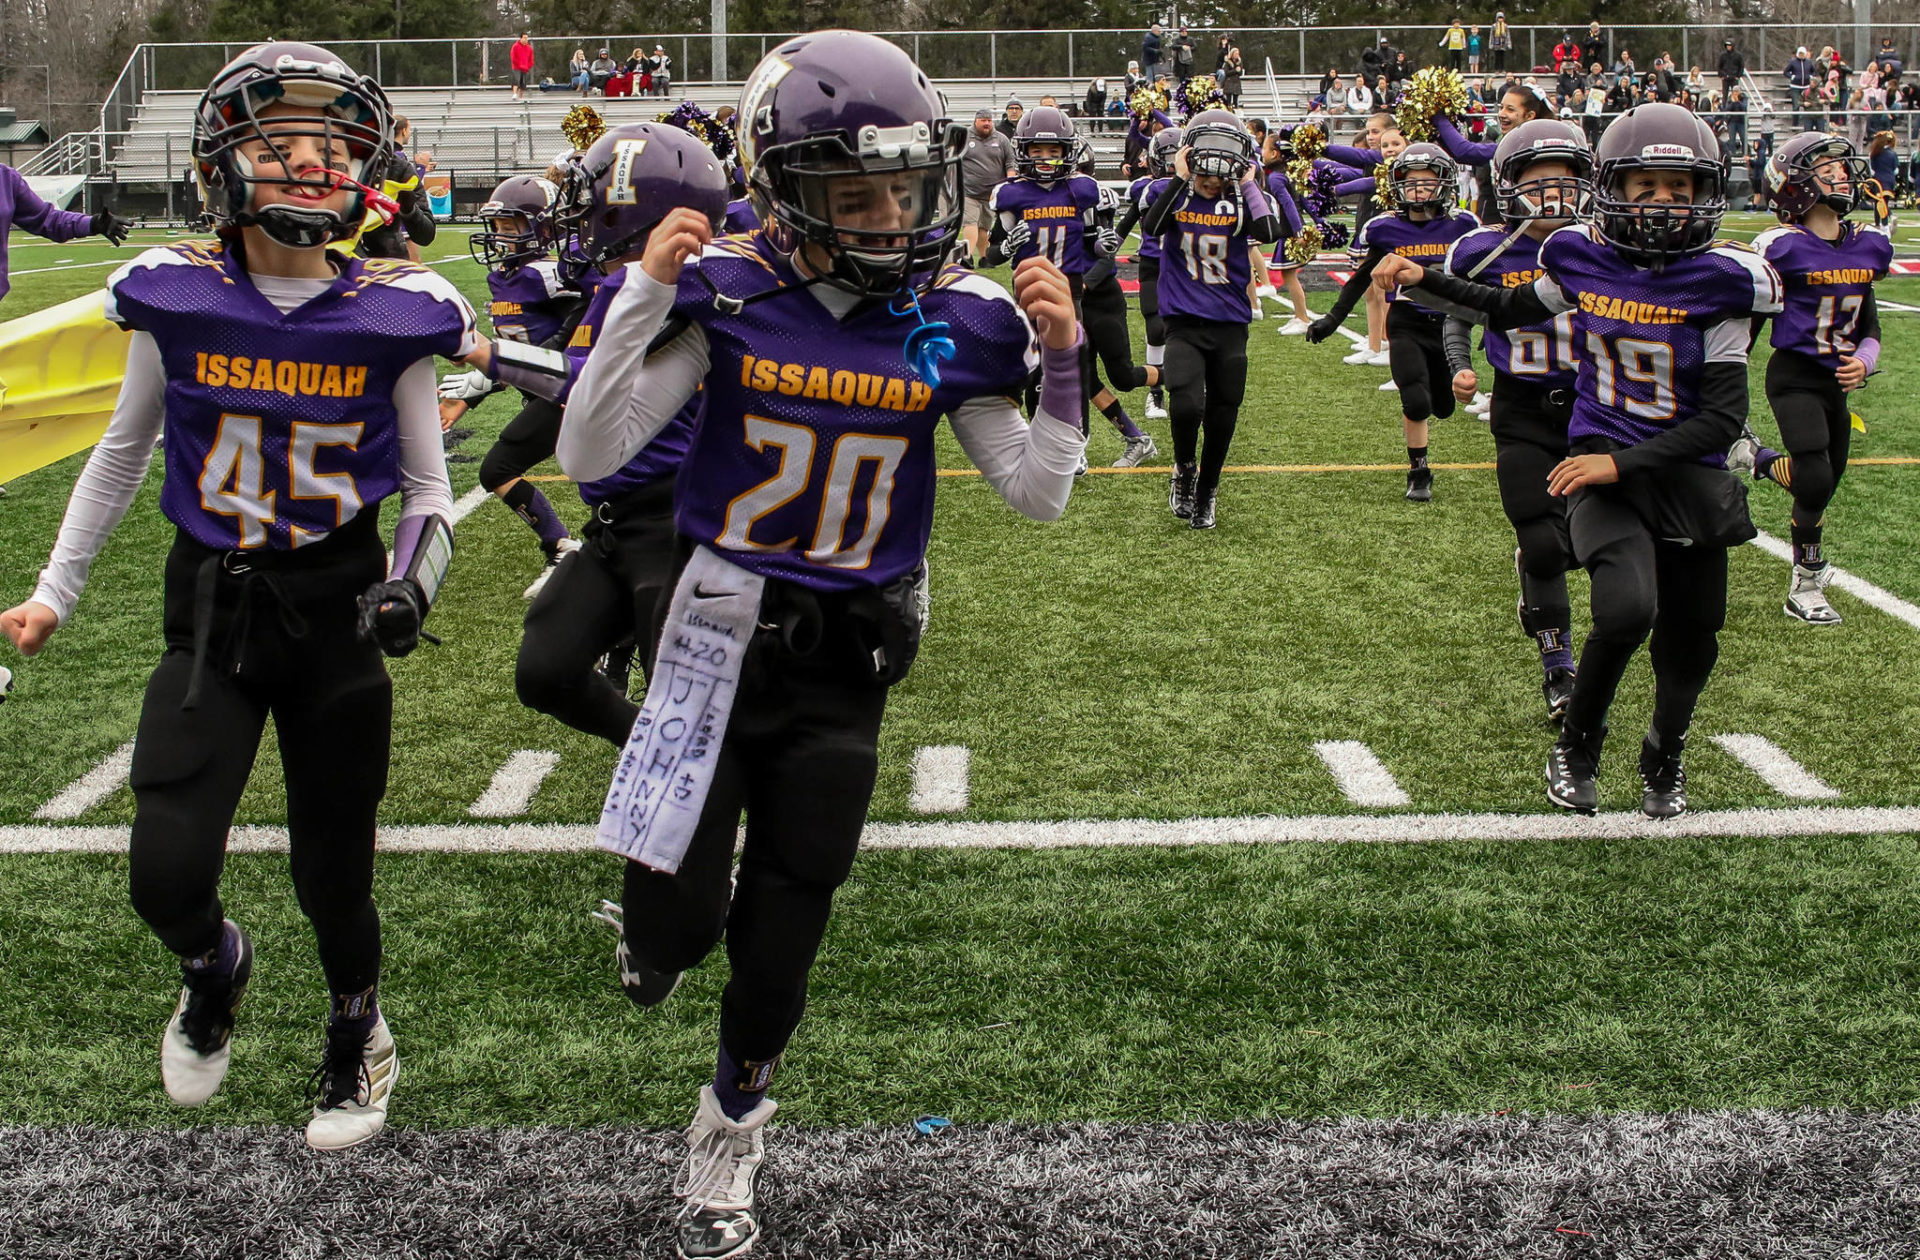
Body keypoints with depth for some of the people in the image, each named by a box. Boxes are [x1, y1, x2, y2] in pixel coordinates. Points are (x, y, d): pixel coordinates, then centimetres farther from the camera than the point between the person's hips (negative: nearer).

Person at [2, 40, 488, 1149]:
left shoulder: (395, 314, -7)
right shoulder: (175, 298, -5)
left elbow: (429, 490, 3)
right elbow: (124, 453, 11)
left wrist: (413, 581, -16)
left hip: (337, 612, 0)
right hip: (211, 612, 1)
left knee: (333, 877, 8)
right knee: (166, 876, -10)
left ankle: (359, 1033, 41)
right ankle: (215, 968, 28)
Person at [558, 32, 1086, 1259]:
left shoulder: (956, 320, -7)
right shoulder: (728, 294, -12)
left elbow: (1039, 495, -2)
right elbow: (589, 457, -13)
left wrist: (1062, 362, -16)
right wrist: (645, 296, -23)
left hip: (846, 660, 2)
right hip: (717, 632, -1)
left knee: (783, 936, 12)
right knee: (672, 934, -3)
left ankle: (733, 1123, 40)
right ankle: (682, 892, 37)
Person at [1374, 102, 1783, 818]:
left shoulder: (1721, 281, -13)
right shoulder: (1584, 259, -4)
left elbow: (1723, 417, -14)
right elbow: (1511, 310, 19)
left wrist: (1620, 463, -20)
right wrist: (1424, 281, 13)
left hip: (1688, 474, 1)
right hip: (1602, 465, 0)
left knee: (1689, 642, 13)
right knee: (1626, 609, -26)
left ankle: (1664, 760, 45)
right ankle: (1576, 747, 2)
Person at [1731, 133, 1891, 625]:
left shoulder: (1868, 246, 4)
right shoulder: (1782, 248, -14)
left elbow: (1868, 325, 15)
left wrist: (1864, 362, -5)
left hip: (1836, 382, 7)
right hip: (1794, 377, -7)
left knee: (1825, 483, 8)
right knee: (1815, 481, -14)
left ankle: (1752, 458, 35)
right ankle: (1806, 588, 6)